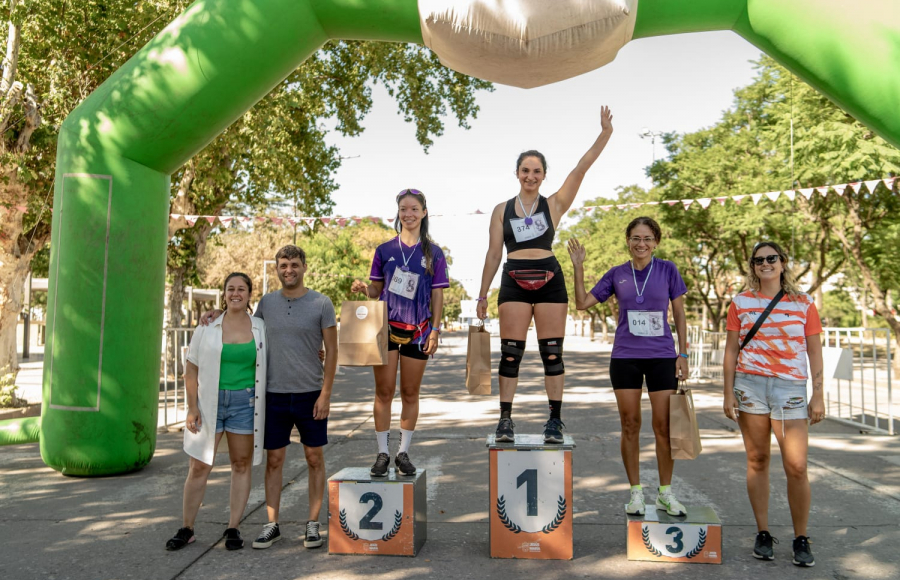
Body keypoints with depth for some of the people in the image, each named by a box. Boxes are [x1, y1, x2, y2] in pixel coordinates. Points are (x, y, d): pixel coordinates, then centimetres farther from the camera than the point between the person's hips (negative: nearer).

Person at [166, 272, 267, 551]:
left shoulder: (260, 328, 4)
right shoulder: (208, 327, 0)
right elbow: (191, 370, 1)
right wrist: (192, 408, -6)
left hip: (245, 402, 1)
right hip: (210, 402, -1)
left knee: (241, 465, 6)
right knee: (199, 466, 3)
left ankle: (233, 529, 17)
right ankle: (186, 529, 17)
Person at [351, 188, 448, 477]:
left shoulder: (433, 253, 3)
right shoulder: (385, 250, 6)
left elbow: (437, 294, 3)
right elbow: (376, 289, 10)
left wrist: (435, 329, -4)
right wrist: (363, 288, -12)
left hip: (417, 330, 0)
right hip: (386, 326, 0)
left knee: (410, 393, 8)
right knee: (384, 391, 3)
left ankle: (403, 453, 20)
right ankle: (383, 453, 14)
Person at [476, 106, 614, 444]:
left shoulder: (554, 204, 8)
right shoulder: (502, 210, 11)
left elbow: (581, 169, -1)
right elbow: (493, 254, 11)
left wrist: (605, 134, -10)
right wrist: (482, 294, 9)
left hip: (549, 282, 0)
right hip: (514, 283, 1)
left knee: (551, 353, 2)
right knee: (510, 353, -1)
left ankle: (555, 419, 9)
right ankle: (505, 419, 5)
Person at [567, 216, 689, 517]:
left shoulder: (667, 270, 1)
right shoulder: (617, 274, 4)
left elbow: (679, 314, 5)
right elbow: (582, 303, 5)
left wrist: (683, 353, 1)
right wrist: (578, 267, -4)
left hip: (662, 357, -1)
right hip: (625, 357, 1)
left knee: (663, 426, 2)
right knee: (630, 425, 6)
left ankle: (665, 493, 18)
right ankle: (636, 492, 18)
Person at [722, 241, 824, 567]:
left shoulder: (803, 304, 6)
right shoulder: (741, 303, 7)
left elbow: (814, 351, 7)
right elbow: (731, 350, 8)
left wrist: (818, 394, 0)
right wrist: (728, 393, 2)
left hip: (790, 388, -1)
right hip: (750, 386, 1)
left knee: (796, 467, -5)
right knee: (757, 460, 6)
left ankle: (801, 540, 12)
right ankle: (763, 534, 18)